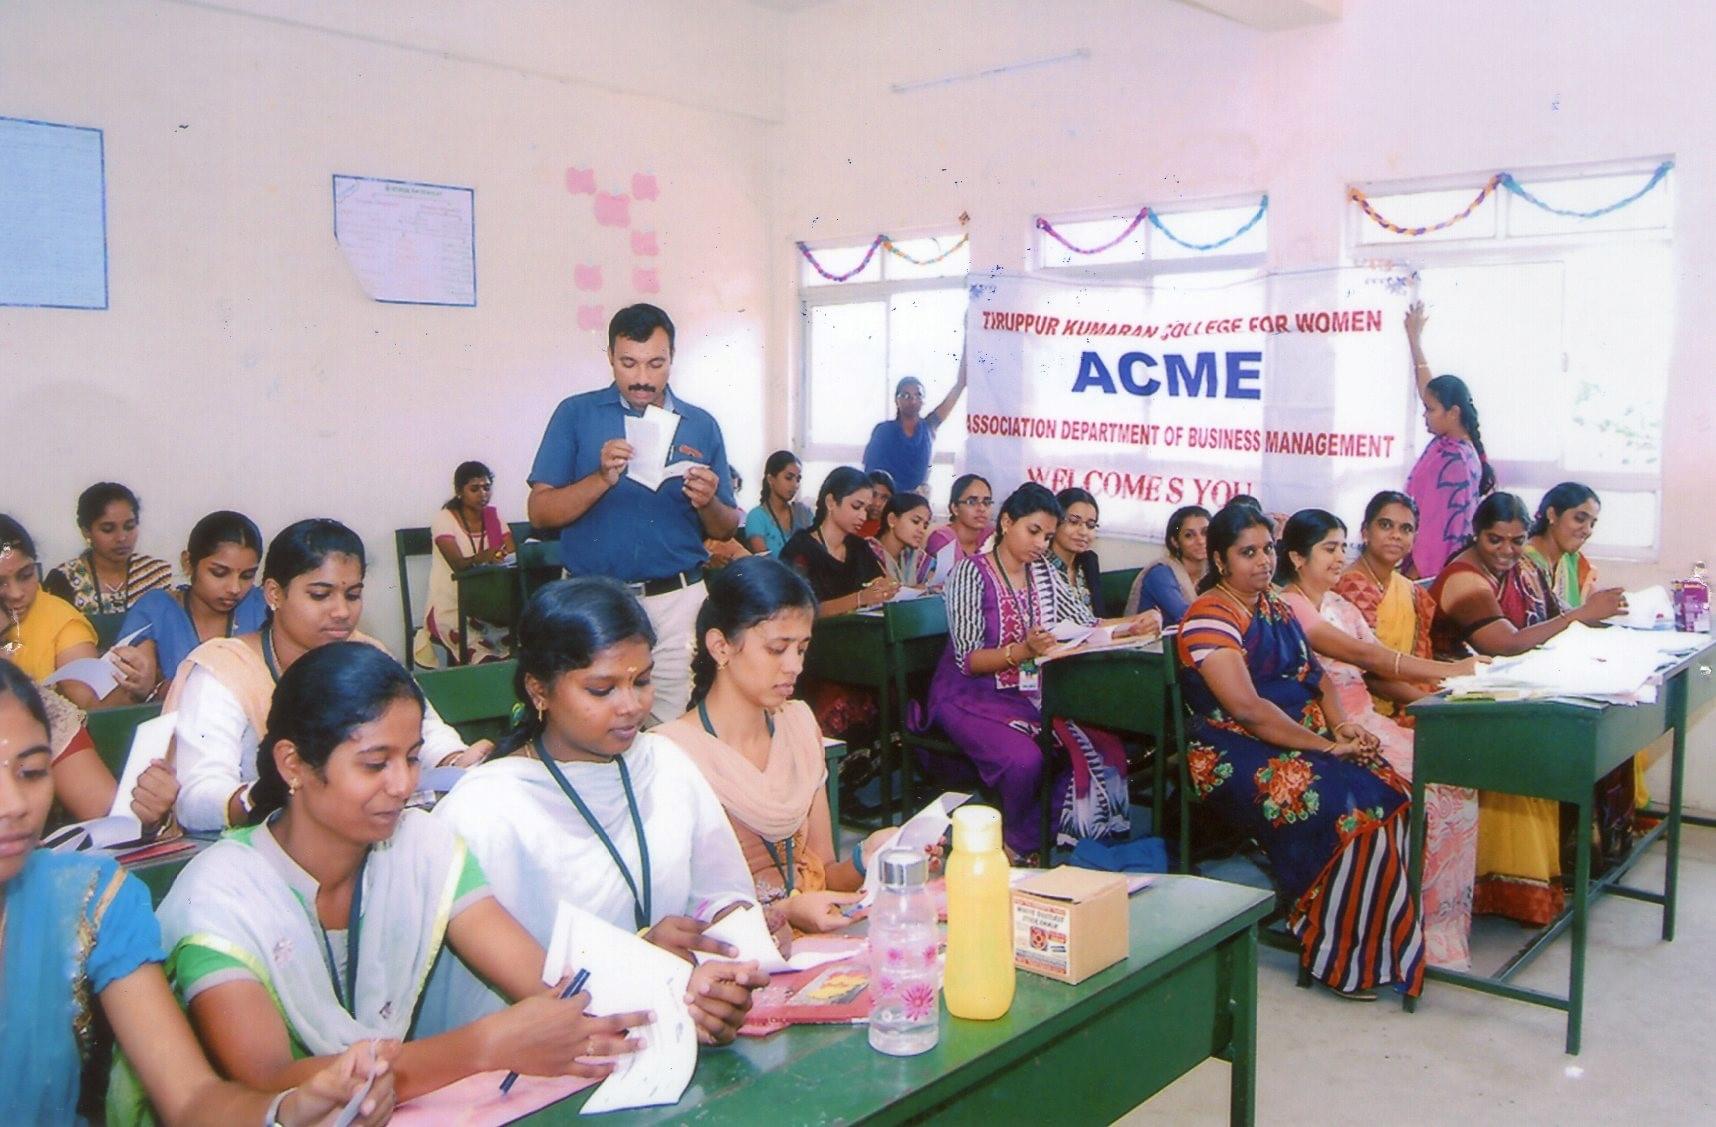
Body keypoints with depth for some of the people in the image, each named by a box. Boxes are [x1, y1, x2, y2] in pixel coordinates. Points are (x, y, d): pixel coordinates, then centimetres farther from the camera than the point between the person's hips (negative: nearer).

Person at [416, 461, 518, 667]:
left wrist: (504, 557, -26)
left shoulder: (493, 516, 10)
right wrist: (481, 558, -40)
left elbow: (514, 555, -2)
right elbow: (458, 564, -19)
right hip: (451, 609, -4)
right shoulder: (444, 518, -4)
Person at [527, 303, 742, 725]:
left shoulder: (701, 425, 7)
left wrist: (708, 503, -12)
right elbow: (540, 512, -3)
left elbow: (726, 529, 10)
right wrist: (602, 478, -18)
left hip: (677, 600, 1)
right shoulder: (576, 414, 2)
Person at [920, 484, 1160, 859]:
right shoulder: (970, 574, -10)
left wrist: (1134, 625, -15)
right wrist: (1023, 650, -32)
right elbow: (967, 660, -16)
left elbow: (1087, 624, 4)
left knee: (1103, 745, -18)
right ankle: (1021, 850, -6)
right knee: (1025, 759, -33)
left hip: (1031, 693, 6)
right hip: (972, 696, -6)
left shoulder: (1043, 574, 9)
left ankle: (1077, 841, -1)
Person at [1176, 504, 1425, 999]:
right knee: (1349, 808, -27)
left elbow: (1316, 675, 21)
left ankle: (1386, 945, -9)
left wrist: (1343, 724, 0)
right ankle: (1340, 958, -12)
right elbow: (1245, 707, -19)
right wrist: (1326, 746, -16)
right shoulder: (1209, 616, -10)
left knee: (1390, 791, -16)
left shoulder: (1277, 608, 18)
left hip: (1299, 742, 8)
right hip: (1236, 757, -8)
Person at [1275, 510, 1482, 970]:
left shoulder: (1339, 604, 20)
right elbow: (1367, 655, -16)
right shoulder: (1289, 606, -9)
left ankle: (1446, 921, -3)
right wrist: (1451, 670, -18)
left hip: (1368, 720, 8)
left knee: (1457, 781, -12)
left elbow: (1377, 669, 11)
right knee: (1427, 790, -22)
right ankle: (1427, 928, -8)